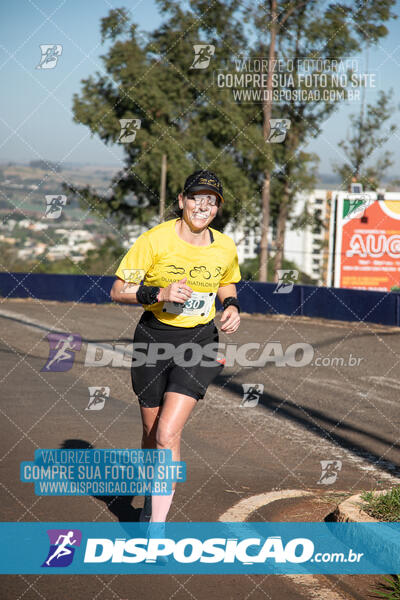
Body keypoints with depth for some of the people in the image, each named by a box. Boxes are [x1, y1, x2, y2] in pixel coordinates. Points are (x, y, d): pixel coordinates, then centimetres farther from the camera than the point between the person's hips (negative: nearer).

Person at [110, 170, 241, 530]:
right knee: (152, 431, 13)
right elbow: (119, 290, -9)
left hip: (200, 343, 0)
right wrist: (159, 293, -25)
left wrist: (231, 307, -1)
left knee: (168, 433, -15)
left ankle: (157, 525, -11)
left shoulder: (225, 248, -2)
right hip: (155, 339, 0)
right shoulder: (155, 240, -12)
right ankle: (153, 497, 42)